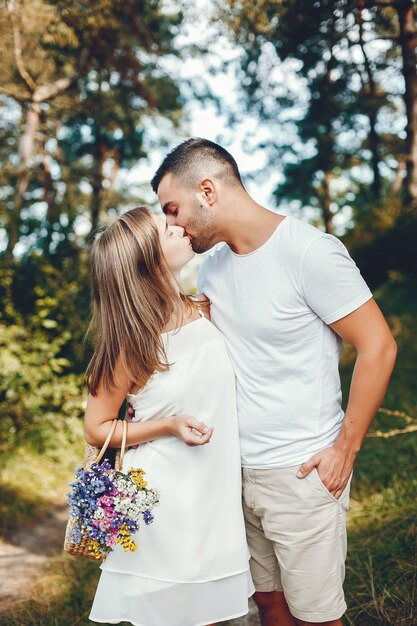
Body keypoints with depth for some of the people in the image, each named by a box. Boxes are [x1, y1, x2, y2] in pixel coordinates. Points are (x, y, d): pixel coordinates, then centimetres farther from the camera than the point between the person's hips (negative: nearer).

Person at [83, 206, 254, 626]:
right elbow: (96, 429, -7)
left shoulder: (209, 313, -3)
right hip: (164, 504, -4)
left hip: (217, 497, 4)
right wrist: (169, 426, -18)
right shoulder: (131, 345, -15)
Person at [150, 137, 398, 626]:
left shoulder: (309, 251, -16)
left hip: (303, 472, -6)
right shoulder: (212, 266, 7)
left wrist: (345, 449, -12)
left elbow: (377, 346, -14)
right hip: (238, 471, 6)